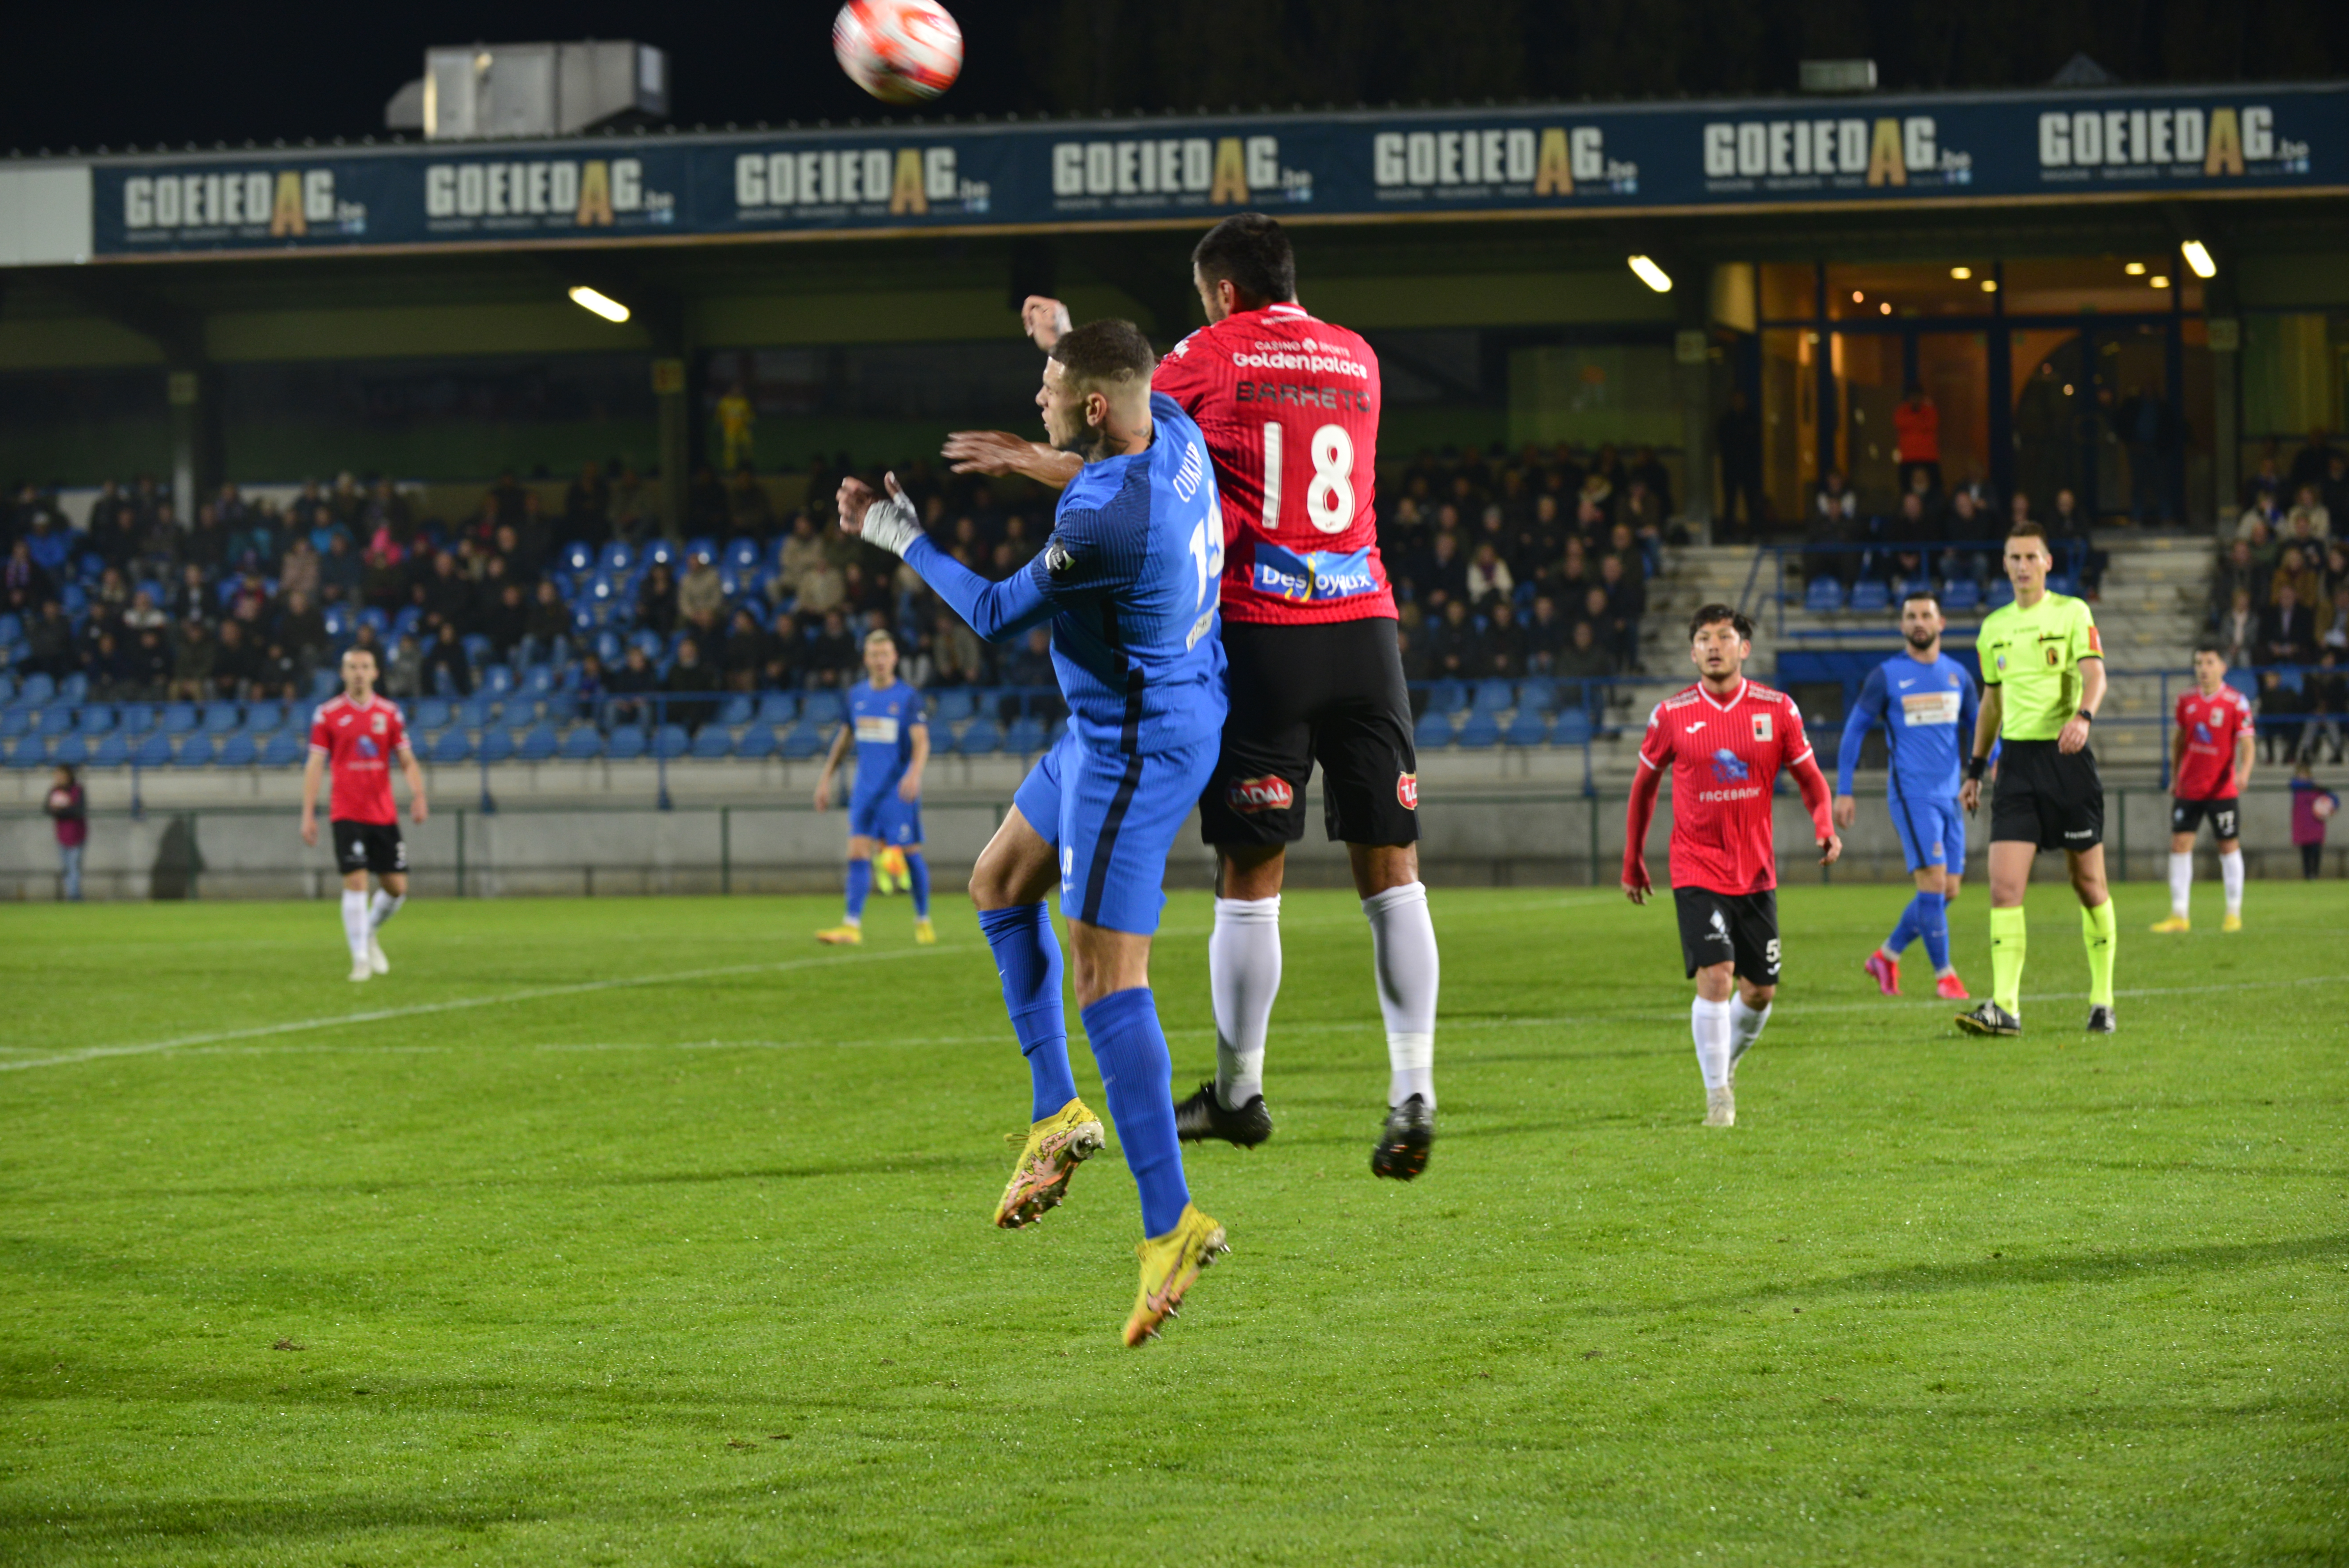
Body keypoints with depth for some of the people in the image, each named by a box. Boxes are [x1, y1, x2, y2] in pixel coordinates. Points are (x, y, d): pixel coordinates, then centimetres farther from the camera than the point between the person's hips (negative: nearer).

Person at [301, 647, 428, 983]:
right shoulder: (328, 715, 1)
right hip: (347, 814, -3)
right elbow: (315, 765, 1)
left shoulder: (390, 713, 7)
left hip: (384, 814, 3)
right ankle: (360, 959, -5)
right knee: (355, 882, -12)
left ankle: (370, 934, 29)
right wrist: (308, 814, -5)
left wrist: (418, 795, -9)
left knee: (397, 887, 2)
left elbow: (407, 760, 8)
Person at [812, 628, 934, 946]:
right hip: (865, 789, 4)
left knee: (910, 854, 1)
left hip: (899, 790, -4)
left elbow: (921, 742, -14)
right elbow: (845, 737, 21)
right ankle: (852, 925, -12)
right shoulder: (857, 694, 9)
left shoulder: (908, 697, -5)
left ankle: (923, 921, 18)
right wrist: (826, 778, 18)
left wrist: (915, 773, -33)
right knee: (858, 853, -7)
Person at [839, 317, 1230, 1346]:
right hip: (1111, 731, 11)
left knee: (1106, 981, -11)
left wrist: (898, 537, -2)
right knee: (999, 883, 23)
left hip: (1134, 750, -11)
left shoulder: (1105, 523, -30)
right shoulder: (1172, 430, -4)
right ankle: (1057, 1115, 24)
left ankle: (1170, 1224, -12)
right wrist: (1072, 338, 33)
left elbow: (997, 616, -14)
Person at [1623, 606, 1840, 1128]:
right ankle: (1717, 1095, -6)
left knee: (1760, 991, 6)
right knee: (1715, 977, -17)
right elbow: (1645, 783, 10)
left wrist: (1825, 827, -13)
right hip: (1698, 869, -2)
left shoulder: (1777, 710, -2)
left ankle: (1728, 1062, 36)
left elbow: (1809, 776, 7)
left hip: (1756, 870, 2)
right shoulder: (1671, 715, -3)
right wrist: (1633, 861, 14)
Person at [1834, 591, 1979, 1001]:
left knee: (1949, 890, 6)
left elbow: (1977, 727, 21)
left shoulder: (1958, 675, 12)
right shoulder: (1886, 676, -1)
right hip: (1911, 794, -6)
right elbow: (1854, 731, 4)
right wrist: (1843, 791, -1)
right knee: (1934, 882, -14)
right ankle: (1944, 975, -6)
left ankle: (1887, 956, 22)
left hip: (1950, 795, 6)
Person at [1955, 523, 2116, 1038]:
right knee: (2004, 887, -10)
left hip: (2067, 755, -3)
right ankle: (2005, 1006, -14)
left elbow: (2094, 674, -14)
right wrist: (1975, 769, 21)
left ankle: (2102, 1001, 17)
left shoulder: (2071, 613, -1)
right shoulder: (1993, 628, 13)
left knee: (2089, 884, 4)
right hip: (2016, 759, 3)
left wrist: (2083, 716, -35)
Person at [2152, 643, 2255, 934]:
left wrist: (2244, 771, -31)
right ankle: (2179, 916, 2)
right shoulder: (2187, 700, 4)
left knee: (2229, 847, 4)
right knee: (2179, 845, -2)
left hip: (2222, 788, -4)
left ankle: (2234, 914, 14)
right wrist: (2174, 777, 19)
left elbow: (2246, 741, -13)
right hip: (2189, 788, 4)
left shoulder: (2235, 702, -9)